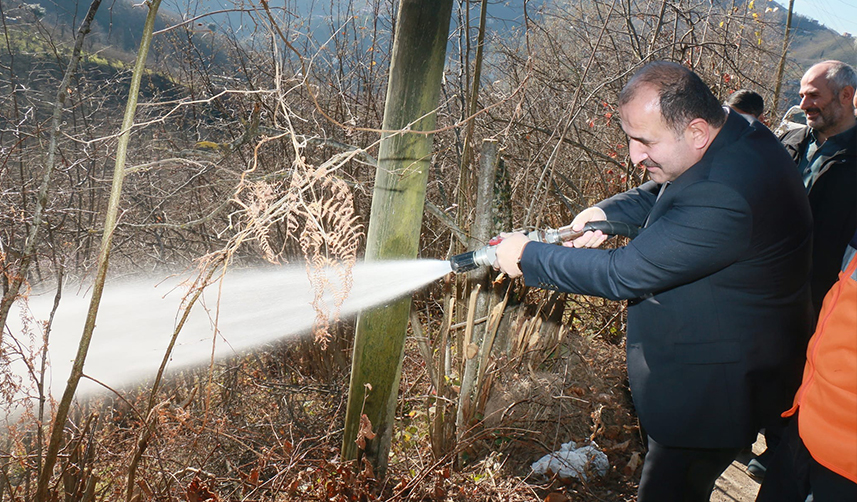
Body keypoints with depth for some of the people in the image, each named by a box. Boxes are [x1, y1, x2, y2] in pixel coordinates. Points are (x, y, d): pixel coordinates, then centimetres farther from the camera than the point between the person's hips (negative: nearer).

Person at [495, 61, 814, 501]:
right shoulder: (736, 136, -2)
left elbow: (623, 274, -28)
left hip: (714, 393, -10)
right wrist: (606, 212, -4)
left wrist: (528, 257, -17)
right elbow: (662, 193, 15)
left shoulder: (723, 198, -34)